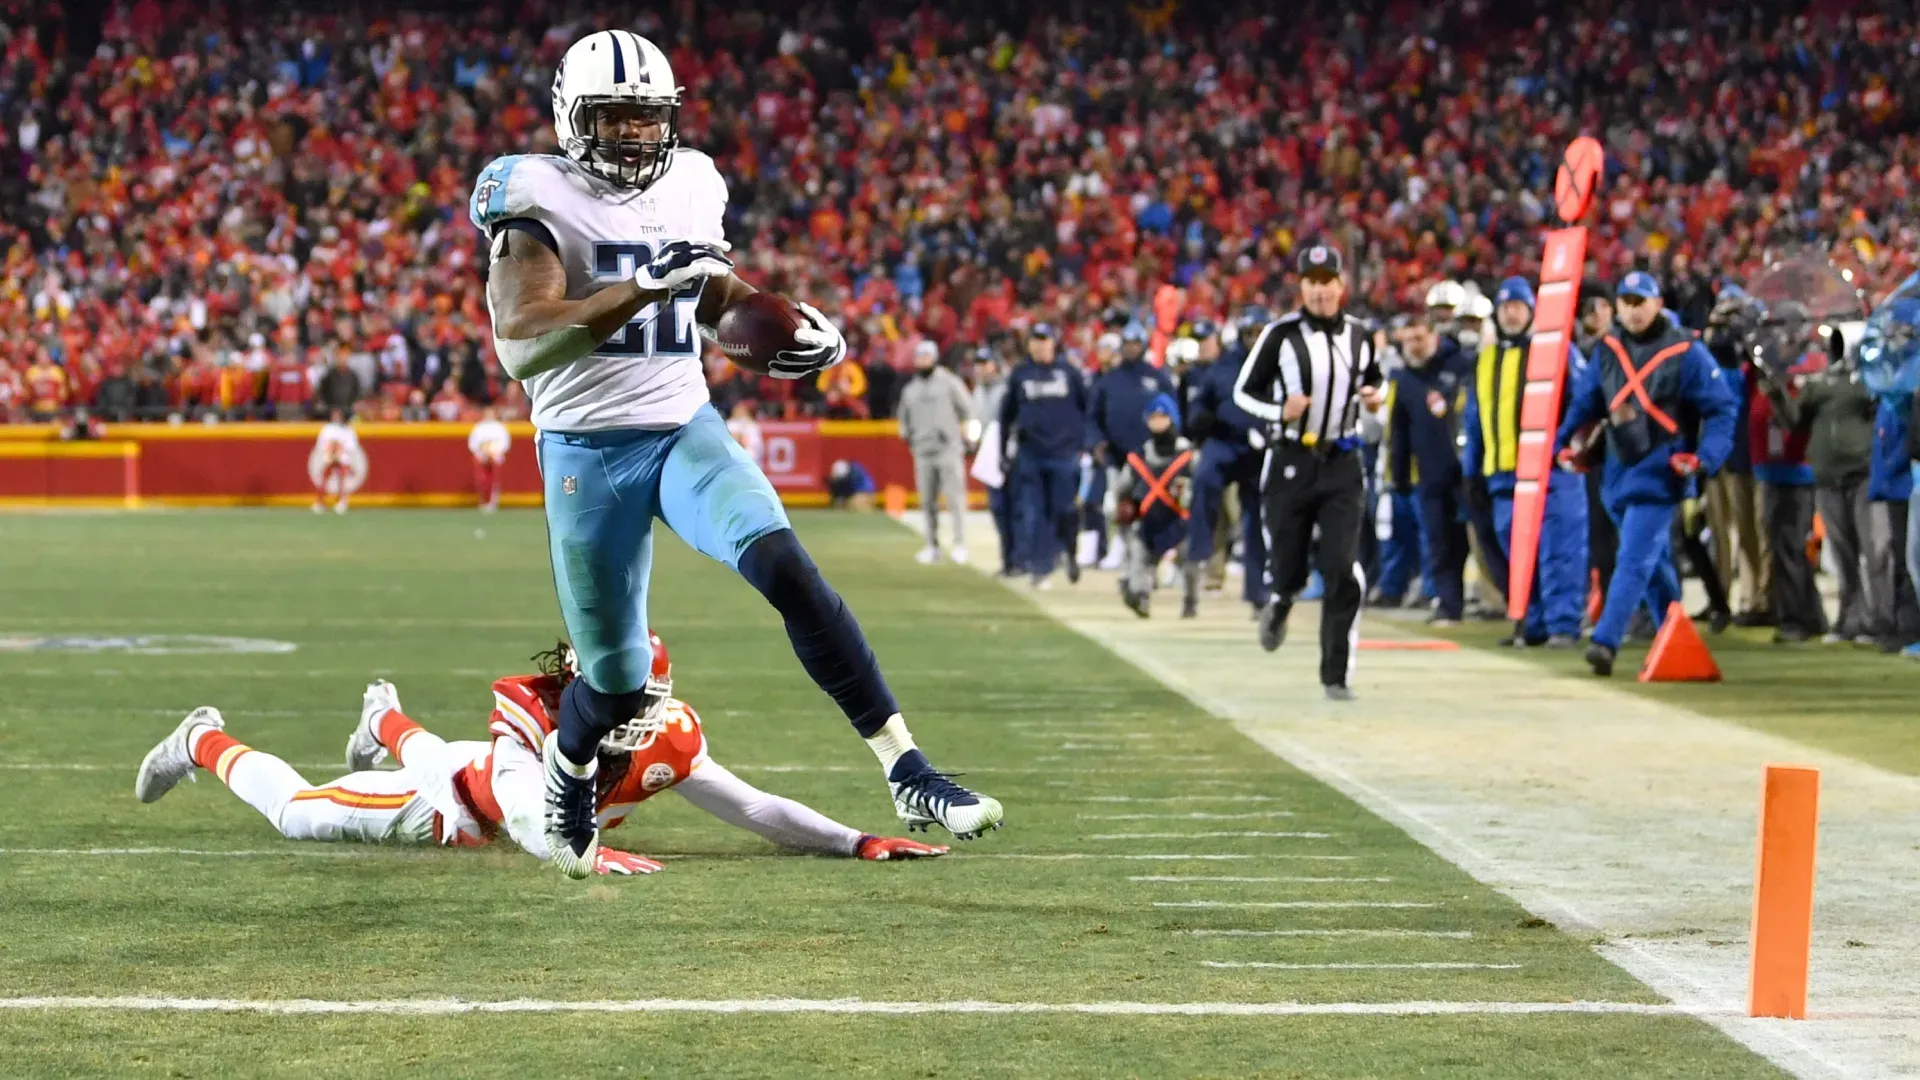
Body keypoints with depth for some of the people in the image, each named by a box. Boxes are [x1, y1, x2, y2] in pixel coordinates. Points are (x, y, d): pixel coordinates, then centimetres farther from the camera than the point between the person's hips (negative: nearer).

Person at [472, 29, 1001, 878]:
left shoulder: (689, 188, 5)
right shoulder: (541, 202, -11)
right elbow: (519, 348, -26)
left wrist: (794, 328, 6)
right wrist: (643, 286, -34)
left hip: (686, 429, 3)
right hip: (588, 451, -3)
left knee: (785, 566, -25)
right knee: (615, 683, 6)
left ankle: (908, 776, -25)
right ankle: (568, 770, 44)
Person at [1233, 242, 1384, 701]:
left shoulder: (1359, 336, 6)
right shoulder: (1281, 334, -5)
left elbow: (1373, 381, 23)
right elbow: (1244, 392, 0)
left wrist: (1374, 397, -1)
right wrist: (1281, 411, -18)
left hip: (1341, 464, 2)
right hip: (1289, 462, -2)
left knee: (1342, 569, -11)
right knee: (1287, 570, 4)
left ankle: (1337, 673, -4)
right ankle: (1279, 604, 43)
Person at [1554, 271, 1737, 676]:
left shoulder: (1686, 352, -8)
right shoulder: (1608, 350, 9)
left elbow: (1722, 409, -7)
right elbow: (1584, 402, 18)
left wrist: (1705, 457, -19)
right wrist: (1562, 442, 6)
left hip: (1661, 471, -6)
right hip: (1620, 470, 6)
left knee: (1635, 557, -15)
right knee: (1654, 560, 17)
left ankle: (1606, 641, -23)